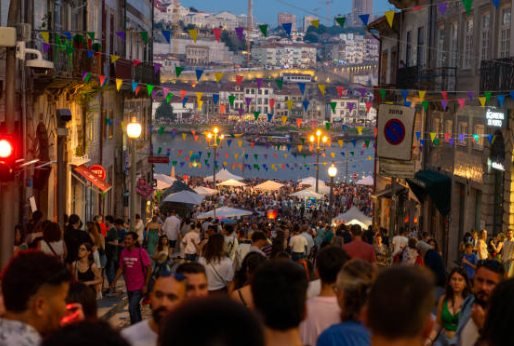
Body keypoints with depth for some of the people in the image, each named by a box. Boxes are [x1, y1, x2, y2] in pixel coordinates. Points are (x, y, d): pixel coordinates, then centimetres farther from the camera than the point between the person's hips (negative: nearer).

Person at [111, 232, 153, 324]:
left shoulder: (141, 252, -14)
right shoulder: (123, 252, 2)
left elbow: (149, 269, -12)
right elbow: (121, 268, 10)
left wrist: (145, 285, -14)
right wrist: (114, 281, 0)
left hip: (139, 287, -6)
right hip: (129, 286, 6)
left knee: (132, 308, -14)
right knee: (135, 308, 17)